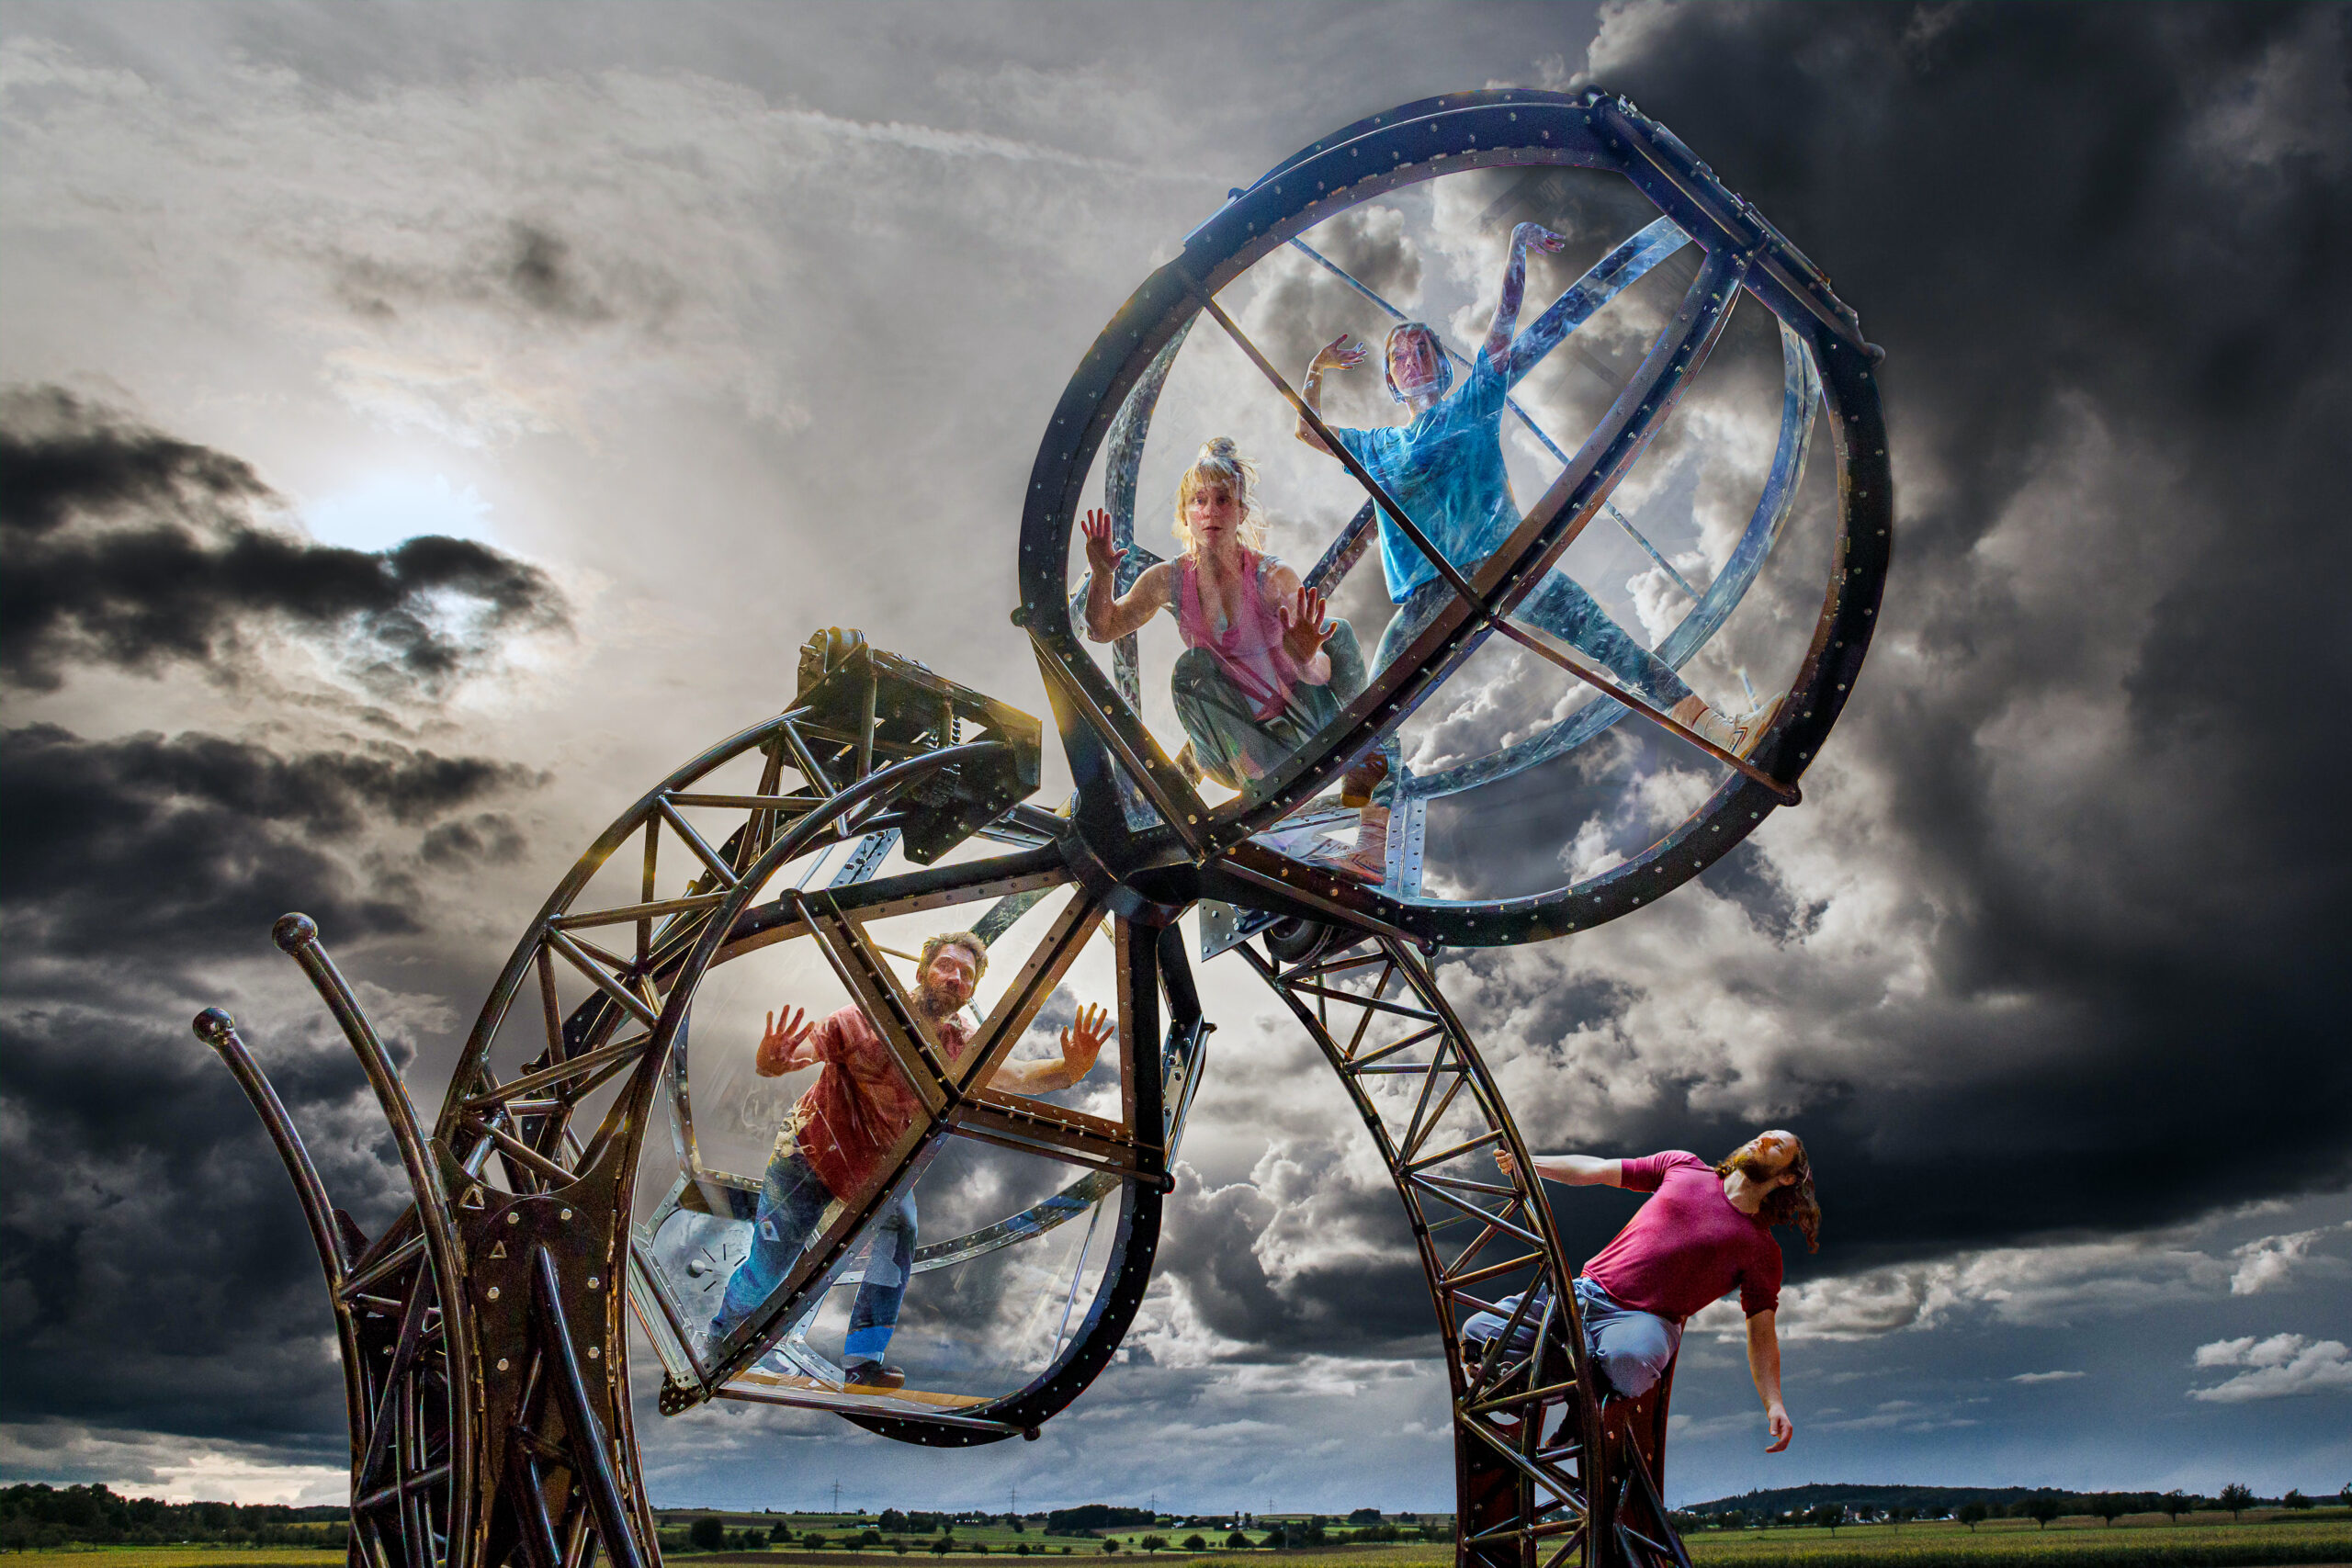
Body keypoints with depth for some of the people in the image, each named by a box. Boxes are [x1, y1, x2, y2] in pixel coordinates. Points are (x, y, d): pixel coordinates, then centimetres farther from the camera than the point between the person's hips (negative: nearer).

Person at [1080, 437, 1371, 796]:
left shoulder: (1274, 578, -19)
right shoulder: (1168, 580, -9)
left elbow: (1320, 675, -22)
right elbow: (1102, 630, 4)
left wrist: (1307, 661, -48)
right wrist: (1102, 575, -15)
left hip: (1297, 729, -1)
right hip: (1230, 731, 1)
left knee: (1337, 633, -23)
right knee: (1193, 664, -27)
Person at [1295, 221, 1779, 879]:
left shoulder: (1473, 403, 19)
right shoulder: (1379, 446, 25)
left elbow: (1503, 323, 12)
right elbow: (1307, 431, 31)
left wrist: (1518, 245, 6)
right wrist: (1318, 368, 18)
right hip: (1428, 594, 2)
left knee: (1609, 642, -14)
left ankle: (1725, 733, -17)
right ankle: (1370, 851, -15)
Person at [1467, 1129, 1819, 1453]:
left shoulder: (1762, 1249, 7)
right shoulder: (1682, 1166, 13)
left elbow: (1761, 1331, 4)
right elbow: (1593, 1170, 14)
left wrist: (1774, 1404, -11)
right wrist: (1526, 1162, 1)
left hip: (1643, 1318, -2)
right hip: (1582, 1290, 3)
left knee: (1627, 1358, -41)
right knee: (1477, 1333, -17)